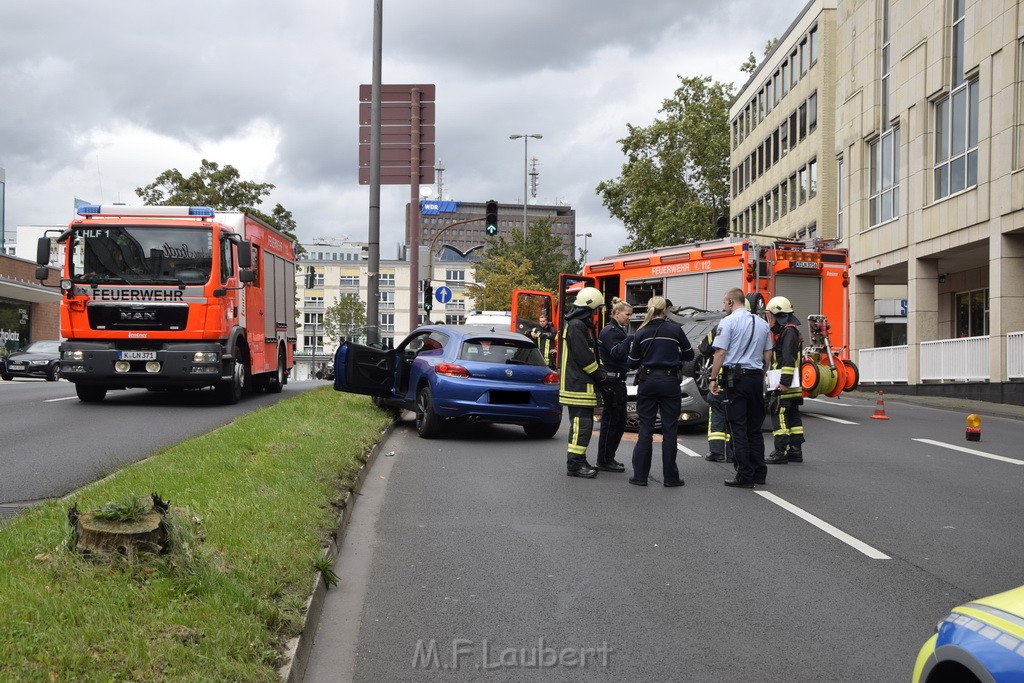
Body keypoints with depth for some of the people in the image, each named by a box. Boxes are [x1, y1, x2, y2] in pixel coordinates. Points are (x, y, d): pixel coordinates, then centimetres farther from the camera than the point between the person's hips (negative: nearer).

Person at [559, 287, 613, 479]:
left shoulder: (584, 325, 19)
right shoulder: (576, 326, -15)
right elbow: (583, 357, -19)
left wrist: (600, 378, 13)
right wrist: (601, 377, -10)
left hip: (583, 384, 11)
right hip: (578, 385, -11)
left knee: (584, 423, 14)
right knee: (581, 423, -10)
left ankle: (579, 461, 20)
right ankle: (574, 464, -8)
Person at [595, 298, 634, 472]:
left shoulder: (619, 330, 21)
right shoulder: (609, 331, -10)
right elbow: (617, 352, -22)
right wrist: (630, 338, -24)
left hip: (618, 380, 10)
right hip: (612, 380, -10)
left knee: (620, 421, 13)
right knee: (611, 420, -7)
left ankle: (609, 458, 20)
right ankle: (604, 460, -2)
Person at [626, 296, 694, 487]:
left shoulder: (641, 333, 1)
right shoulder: (675, 330, -3)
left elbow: (632, 363, 4)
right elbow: (689, 355, 7)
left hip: (647, 381, 1)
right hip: (669, 381, -1)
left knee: (645, 430, 5)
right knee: (669, 430, 4)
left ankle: (640, 475, 4)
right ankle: (670, 477, 5)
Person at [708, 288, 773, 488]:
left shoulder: (728, 322, -7)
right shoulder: (762, 323, 13)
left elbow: (720, 353, -13)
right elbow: (768, 355, 15)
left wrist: (713, 378, -8)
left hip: (736, 377, -6)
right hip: (756, 377, 6)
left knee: (738, 428, -4)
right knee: (754, 428, 13)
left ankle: (745, 476, -6)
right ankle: (759, 472, 14)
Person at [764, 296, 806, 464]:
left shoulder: (789, 331, -12)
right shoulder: (784, 331, 21)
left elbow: (789, 359, -21)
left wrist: (784, 382, -26)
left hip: (785, 386, -11)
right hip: (787, 384, 11)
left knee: (779, 415, -10)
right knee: (792, 416, 12)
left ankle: (780, 452, -10)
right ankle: (795, 450, 16)